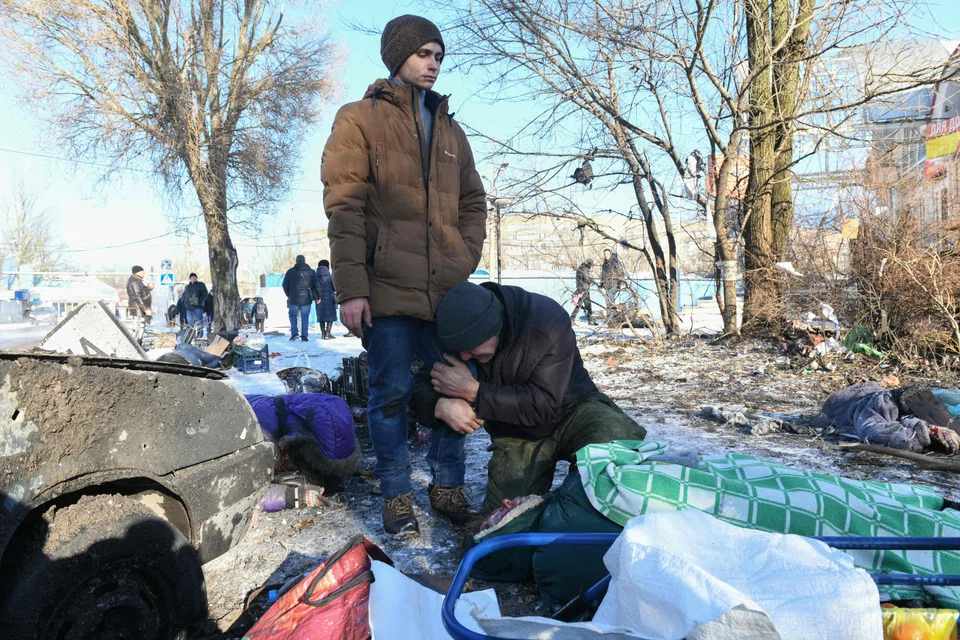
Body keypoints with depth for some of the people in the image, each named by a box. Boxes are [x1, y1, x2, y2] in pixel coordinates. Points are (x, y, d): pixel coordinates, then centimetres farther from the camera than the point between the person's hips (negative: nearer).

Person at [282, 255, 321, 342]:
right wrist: (318, 297, 11)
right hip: (306, 300, 0)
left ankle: (294, 332, 2)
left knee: (293, 315, 16)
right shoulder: (311, 272, 3)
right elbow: (317, 286, 1)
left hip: (293, 299, 0)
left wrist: (289, 295, 19)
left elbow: (285, 286, 3)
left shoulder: (290, 271, 3)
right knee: (305, 317, 8)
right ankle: (304, 336, 4)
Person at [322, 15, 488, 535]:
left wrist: (466, 259, 5)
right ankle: (397, 497, 17)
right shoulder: (360, 119, 4)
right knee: (392, 394, 1)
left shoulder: (450, 130, 21)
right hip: (388, 289, -5)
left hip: (448, 290, 5)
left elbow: (473, 203, 22)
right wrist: (350, 288, -13)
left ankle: (447, 487, 22)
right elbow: (344, 207, -5)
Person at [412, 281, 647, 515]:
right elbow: (423, 386, -7)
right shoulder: (457, 332, -15)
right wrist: (441, 406, -32)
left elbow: (544, 404, -29)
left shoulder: (548, 322, -28)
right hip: (517, 433, 3)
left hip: (570, 411, -3)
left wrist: (473, 391, -34)